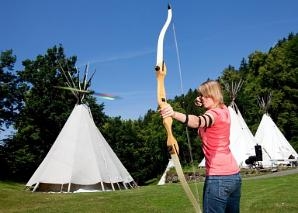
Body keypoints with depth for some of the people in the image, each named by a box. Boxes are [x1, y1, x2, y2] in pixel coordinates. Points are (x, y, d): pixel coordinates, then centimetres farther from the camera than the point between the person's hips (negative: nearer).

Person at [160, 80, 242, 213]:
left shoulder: (215, 113, -15)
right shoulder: (223, 110, 10)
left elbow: (198, 121, -39)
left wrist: (174, 114, -55)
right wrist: (202, 104, 12)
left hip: (218, 178, -9)